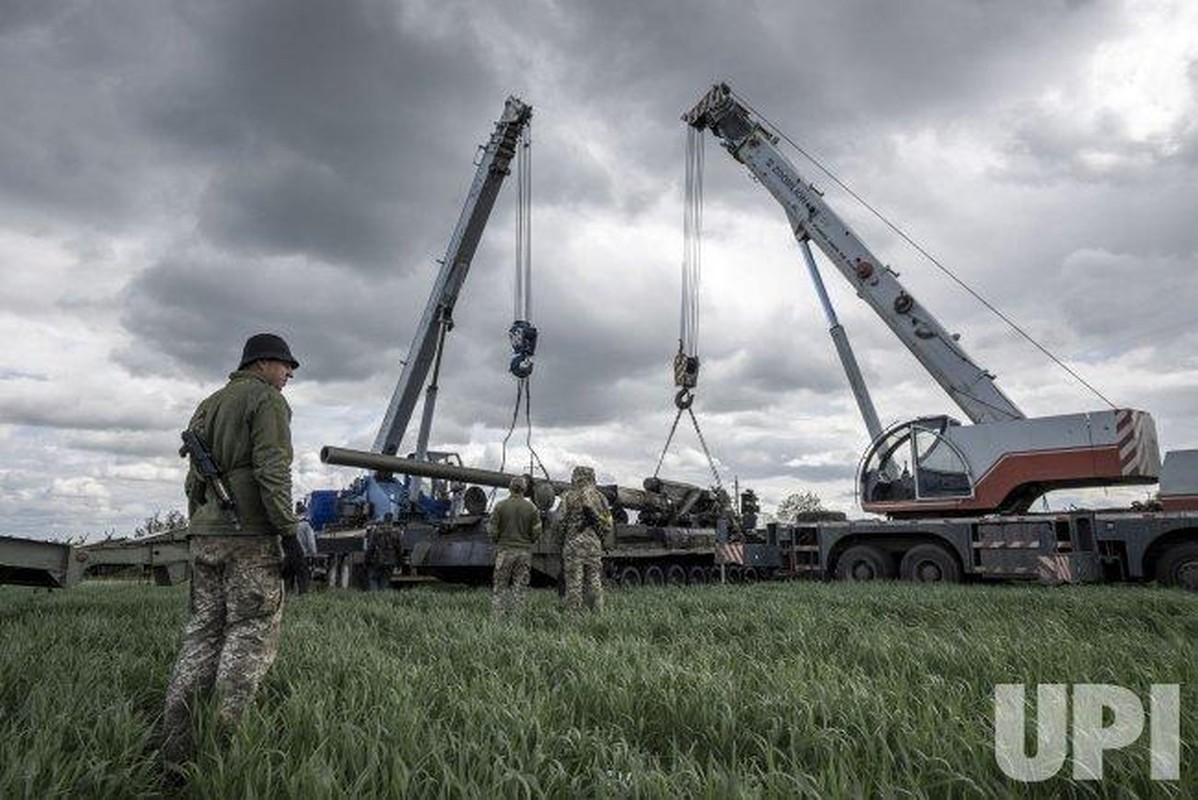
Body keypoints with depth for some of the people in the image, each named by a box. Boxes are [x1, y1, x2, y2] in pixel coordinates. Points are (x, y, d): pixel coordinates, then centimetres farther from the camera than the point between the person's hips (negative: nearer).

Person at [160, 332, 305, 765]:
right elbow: (272, 470, -15)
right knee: (251, 632, -3)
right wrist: (289, 532, -16)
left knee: (202, 631, 8)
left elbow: (194, 481, 21)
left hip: (205, 534, 8)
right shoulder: (267, 400, -4)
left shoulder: (210, 404, 22)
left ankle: (175, 746, 7)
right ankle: (226, 739, -5)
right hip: (250, 535, -8)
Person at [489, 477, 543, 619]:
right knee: (519, 588, 7)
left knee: (499, 587, 8)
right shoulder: (531, 508, -1)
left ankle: (495, 617, 4)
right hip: (524, 552, 1)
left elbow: (493, 531, -5)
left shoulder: (500, 506, -4)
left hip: (504, 550, -1)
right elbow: (537, 532, -1)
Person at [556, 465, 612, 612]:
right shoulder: (600, 497, 10)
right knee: (595, 581, 9)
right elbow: (608, 525, 9)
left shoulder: (569, 496, -3)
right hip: (595, 544, 4)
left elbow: (560, 520, -6)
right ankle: (598, 612, 9)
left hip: (574, 543, -4)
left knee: (574, 581, -1)